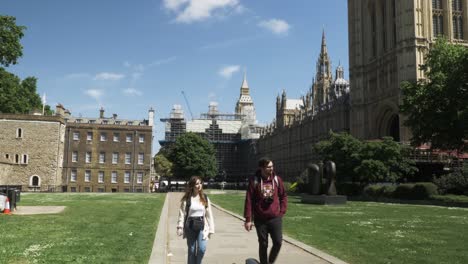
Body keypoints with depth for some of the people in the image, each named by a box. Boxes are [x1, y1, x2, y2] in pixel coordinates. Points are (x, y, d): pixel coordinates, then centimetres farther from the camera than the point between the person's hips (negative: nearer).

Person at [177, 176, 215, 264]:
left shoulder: (205, 198, 3)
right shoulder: (186, 199, -4)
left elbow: (209, 214, 5)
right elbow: (182, 213, -6)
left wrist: (211, 229, 2)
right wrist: (180, 227, -16)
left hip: (201, 225, 1)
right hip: (190, 226, -1)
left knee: (202, 248, -13)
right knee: (191, 250, 7)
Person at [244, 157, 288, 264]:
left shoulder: (277, 179, 0)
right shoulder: (254, 180, -8)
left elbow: (283, 196, 11)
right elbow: (249, 200, -8)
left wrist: (282, 211, 3)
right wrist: (248, 219, -9)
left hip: (275, 218, 2)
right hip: (260, 219, -2)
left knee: (278, 242, -2)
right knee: (263, 245, 8)